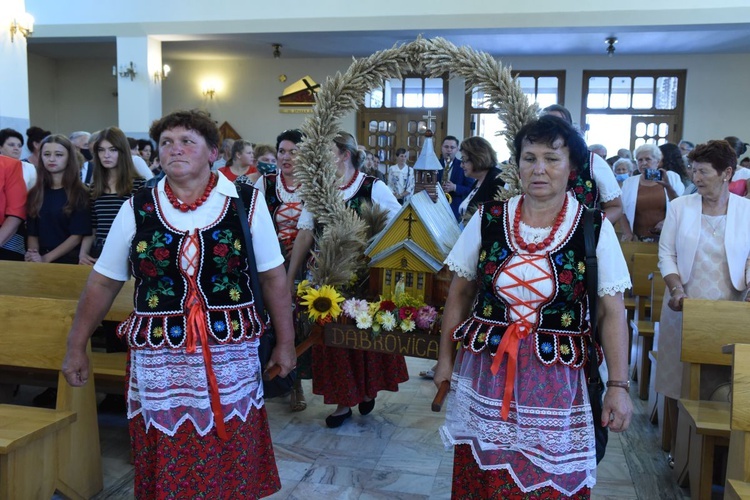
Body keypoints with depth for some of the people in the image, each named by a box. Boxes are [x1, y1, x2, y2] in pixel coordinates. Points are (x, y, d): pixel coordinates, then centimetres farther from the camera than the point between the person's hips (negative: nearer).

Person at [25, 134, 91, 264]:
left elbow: (77, 235, -8)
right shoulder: (35, 193, 10)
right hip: (38, 261, 3)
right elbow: (32, 233, 9)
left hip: (69, 260, -3)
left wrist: (46, 258, -14)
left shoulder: (79, 193, -3)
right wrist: (33, 256, -10)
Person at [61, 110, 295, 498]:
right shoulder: (136, 209, 1)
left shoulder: (247, 203, -2)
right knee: (166, 463, 11)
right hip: (158, 357, 1)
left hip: (232, 354, -1)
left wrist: (285, 342, 5)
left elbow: (273, 277, 2)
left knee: (232, 460, 10)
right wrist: (76, 346, 9)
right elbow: (103, 282, 7)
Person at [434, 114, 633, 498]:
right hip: (485, 373, 2)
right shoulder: (488, 218, -2)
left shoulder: (595, 228, -6)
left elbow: (612, 312, -3)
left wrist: (618, 386, -6)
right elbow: (459, 294, 6)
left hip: (556, 382, -1)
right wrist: (446, 357, 8)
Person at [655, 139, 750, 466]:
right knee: (678, 379, 7)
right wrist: (676, 289, -15)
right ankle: (679, 449, 22)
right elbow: (666, 255, 0)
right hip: (685, 308, 1)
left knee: (721, 383, 3)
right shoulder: (680, 207, 1)